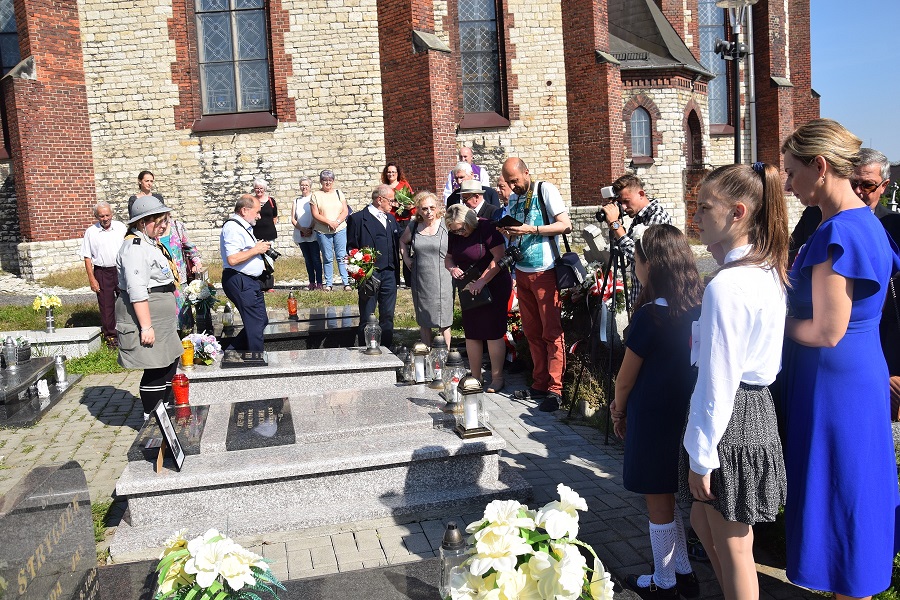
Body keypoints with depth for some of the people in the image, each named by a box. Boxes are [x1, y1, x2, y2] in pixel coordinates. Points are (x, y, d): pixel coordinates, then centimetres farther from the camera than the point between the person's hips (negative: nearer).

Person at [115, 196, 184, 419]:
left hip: (162, 321, 11)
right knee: (156, 370, -4)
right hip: (147, 318, -11)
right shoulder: (135, 247, -18)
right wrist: (146, 326, -26)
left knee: (169, 364, 17)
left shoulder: (151, 243, 14)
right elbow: (137, 291, -24)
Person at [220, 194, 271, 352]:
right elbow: (232, 259, -27)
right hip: (240, 282, -11)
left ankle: (231, 351, 21)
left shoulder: (244, 226, 16)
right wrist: (256, 250, -17)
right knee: (256, 324, -5)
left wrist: (260, 247, 13)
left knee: (261, 320, 15)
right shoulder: (233, 228, -16)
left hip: (251, 281, 11)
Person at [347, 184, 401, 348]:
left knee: (388, 316, 11)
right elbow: (351, 247, -6)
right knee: (367, 317, 2)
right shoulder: (358, 218, -3)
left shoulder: (391, 219, 16)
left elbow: (398, 242, 16)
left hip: (389, 273, 6)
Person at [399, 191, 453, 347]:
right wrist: (406, 258, 11)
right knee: (423, 321, 12)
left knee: (443, 322, 0)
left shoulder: (446, 225, -6)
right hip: (420, 280, 4)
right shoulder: (413, 226, 5)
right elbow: (403, 241, 24)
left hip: (442, 280, -4)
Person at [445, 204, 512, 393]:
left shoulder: (486, 229, -15)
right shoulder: (455, 236, 6)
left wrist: (481, 282, -24)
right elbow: (448, 257, 17)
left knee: (493, 333, -5)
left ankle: (497, 378, 3)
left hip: (493, 287, -7)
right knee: (471, 334, 8)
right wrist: (452, 268, -7)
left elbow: (499, 257, -22)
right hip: (469, 290, 7)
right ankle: (475, 377, 16)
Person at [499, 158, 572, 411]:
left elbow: (565, 225, -13)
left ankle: (554, 389, -4)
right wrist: (508, 232, -2)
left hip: (544, 272, -7)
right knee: (532, 332, 9)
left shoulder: (546, 190, -6)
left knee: (551, 332, -5)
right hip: (522, 273, 7)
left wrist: (531, 230, -20)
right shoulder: (513, 199, 14)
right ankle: (540, 384, 16)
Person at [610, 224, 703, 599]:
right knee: (669, 496, 22)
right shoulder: (697, 308, -2)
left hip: (652, 417, -7)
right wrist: (626, 405, 12)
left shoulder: (650, 315, -22)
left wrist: (619, 410, 7)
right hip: (685, 411, 7)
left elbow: (626, 378, -12)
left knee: (658, 502, 9)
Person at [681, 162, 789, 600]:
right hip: (759, 407, 10)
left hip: (731, 420, -9)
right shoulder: (770, 272, 4)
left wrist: (701, 457, -15)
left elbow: (716, 382, -22)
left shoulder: (725, 286, -24)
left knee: (732, 546, 9)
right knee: (702, 519, 25)